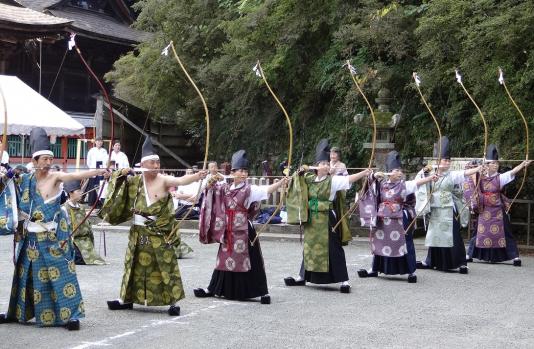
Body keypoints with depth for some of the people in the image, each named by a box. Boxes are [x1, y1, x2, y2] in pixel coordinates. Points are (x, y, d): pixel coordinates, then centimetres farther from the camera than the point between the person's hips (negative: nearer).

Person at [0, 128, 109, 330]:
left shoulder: (55, 177, -9)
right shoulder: (25, 180, 4)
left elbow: (75, 176, -25)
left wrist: (97, 172, -41)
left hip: (52, 237, -5)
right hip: (31, 236, 5)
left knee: (61, 273, -8)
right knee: (25, 274, 16)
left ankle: (70, 315, -7)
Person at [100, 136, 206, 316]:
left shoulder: (163, 180, -11)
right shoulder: (135, 180, 5)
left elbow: (181, 180, -29)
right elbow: (117, 181, 19)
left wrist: (196, 176, -47)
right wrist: (122, 173, -2)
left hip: (159, 234, -5)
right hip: (139, 232, 5)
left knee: (166, 265, -6)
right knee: (134, 265, 14)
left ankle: (172, 302, 0)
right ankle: (127, 299, 27)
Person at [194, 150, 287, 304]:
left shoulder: (249, 190, -8)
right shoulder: (224, 188, 6)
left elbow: (267, 189, -22)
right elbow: (210, 188, 16)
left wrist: (281, 182, -38)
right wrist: (212, 181, -6)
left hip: (244, 232, -4)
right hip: (228, 232, 4)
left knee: (250, 261, -5)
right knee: (225, 260, 15)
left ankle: (262, 292, 0)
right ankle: (213, 289, 25)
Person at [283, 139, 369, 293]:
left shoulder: (333, 180, -8)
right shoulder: (309, 179, 6)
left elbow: (348, 179, -20)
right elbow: (297, 181, 20)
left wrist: (363, 173, -33)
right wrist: (300, 172, 1)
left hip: (327, 219, -5)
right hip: (312, 220, 5)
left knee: (334, 248, -5)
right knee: (310, 247, 16)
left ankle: (343, 280, -2)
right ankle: (302, 277, 28)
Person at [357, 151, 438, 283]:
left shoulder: (404, 185, -5)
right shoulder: (382, 184, 5)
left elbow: (417, 182, -17)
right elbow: (369, 182, 13)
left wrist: (431, 178, -32)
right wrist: (375, 176, -7)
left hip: (400, 219, -3)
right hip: (383, 219, 3)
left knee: (405, 243, -4)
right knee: (379, 242, 12)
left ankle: (411, 271, 2)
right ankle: (375, 269, 26)